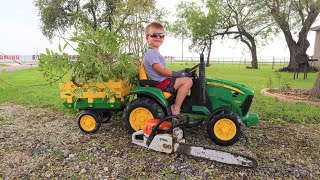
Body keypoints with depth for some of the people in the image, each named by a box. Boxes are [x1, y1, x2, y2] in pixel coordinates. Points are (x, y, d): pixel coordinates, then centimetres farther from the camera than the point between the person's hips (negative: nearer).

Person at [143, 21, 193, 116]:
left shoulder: (155, 53, 20)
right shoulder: (151, 53, -14)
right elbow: (161, 71, -20)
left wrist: (179, 73, 10)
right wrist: (178, 74, -13)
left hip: (163, 82, 11)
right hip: (161, 83, -11)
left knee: (185, 78, 23)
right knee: (188, 81, -18)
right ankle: (176, 108, -15)